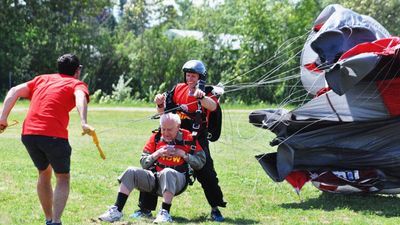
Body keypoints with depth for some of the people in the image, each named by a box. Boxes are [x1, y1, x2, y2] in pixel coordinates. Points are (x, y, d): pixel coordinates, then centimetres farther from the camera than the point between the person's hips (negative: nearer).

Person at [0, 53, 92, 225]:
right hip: (54, 135, -5)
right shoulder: (77, 84, 11)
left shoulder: (42, 79, 26)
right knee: (63, 178, 10)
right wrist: (84, 123, -29)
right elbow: (80, 97, -14)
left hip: (28, 133, 5)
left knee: (44, 173, 25)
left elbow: (14, 91, 15)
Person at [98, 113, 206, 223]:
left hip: (178, 180, -4)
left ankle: (165, 213, -37)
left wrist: (184, 154, -11)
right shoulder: (156, 138, 10)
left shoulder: (188, 138, 0)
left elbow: (200, 163, 0)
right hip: (155, 179, 4)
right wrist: (157, 154, -6)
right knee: (131, 172, -16)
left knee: (167, 172, -38)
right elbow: (143, 163, 10)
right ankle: (116, 210, -22)